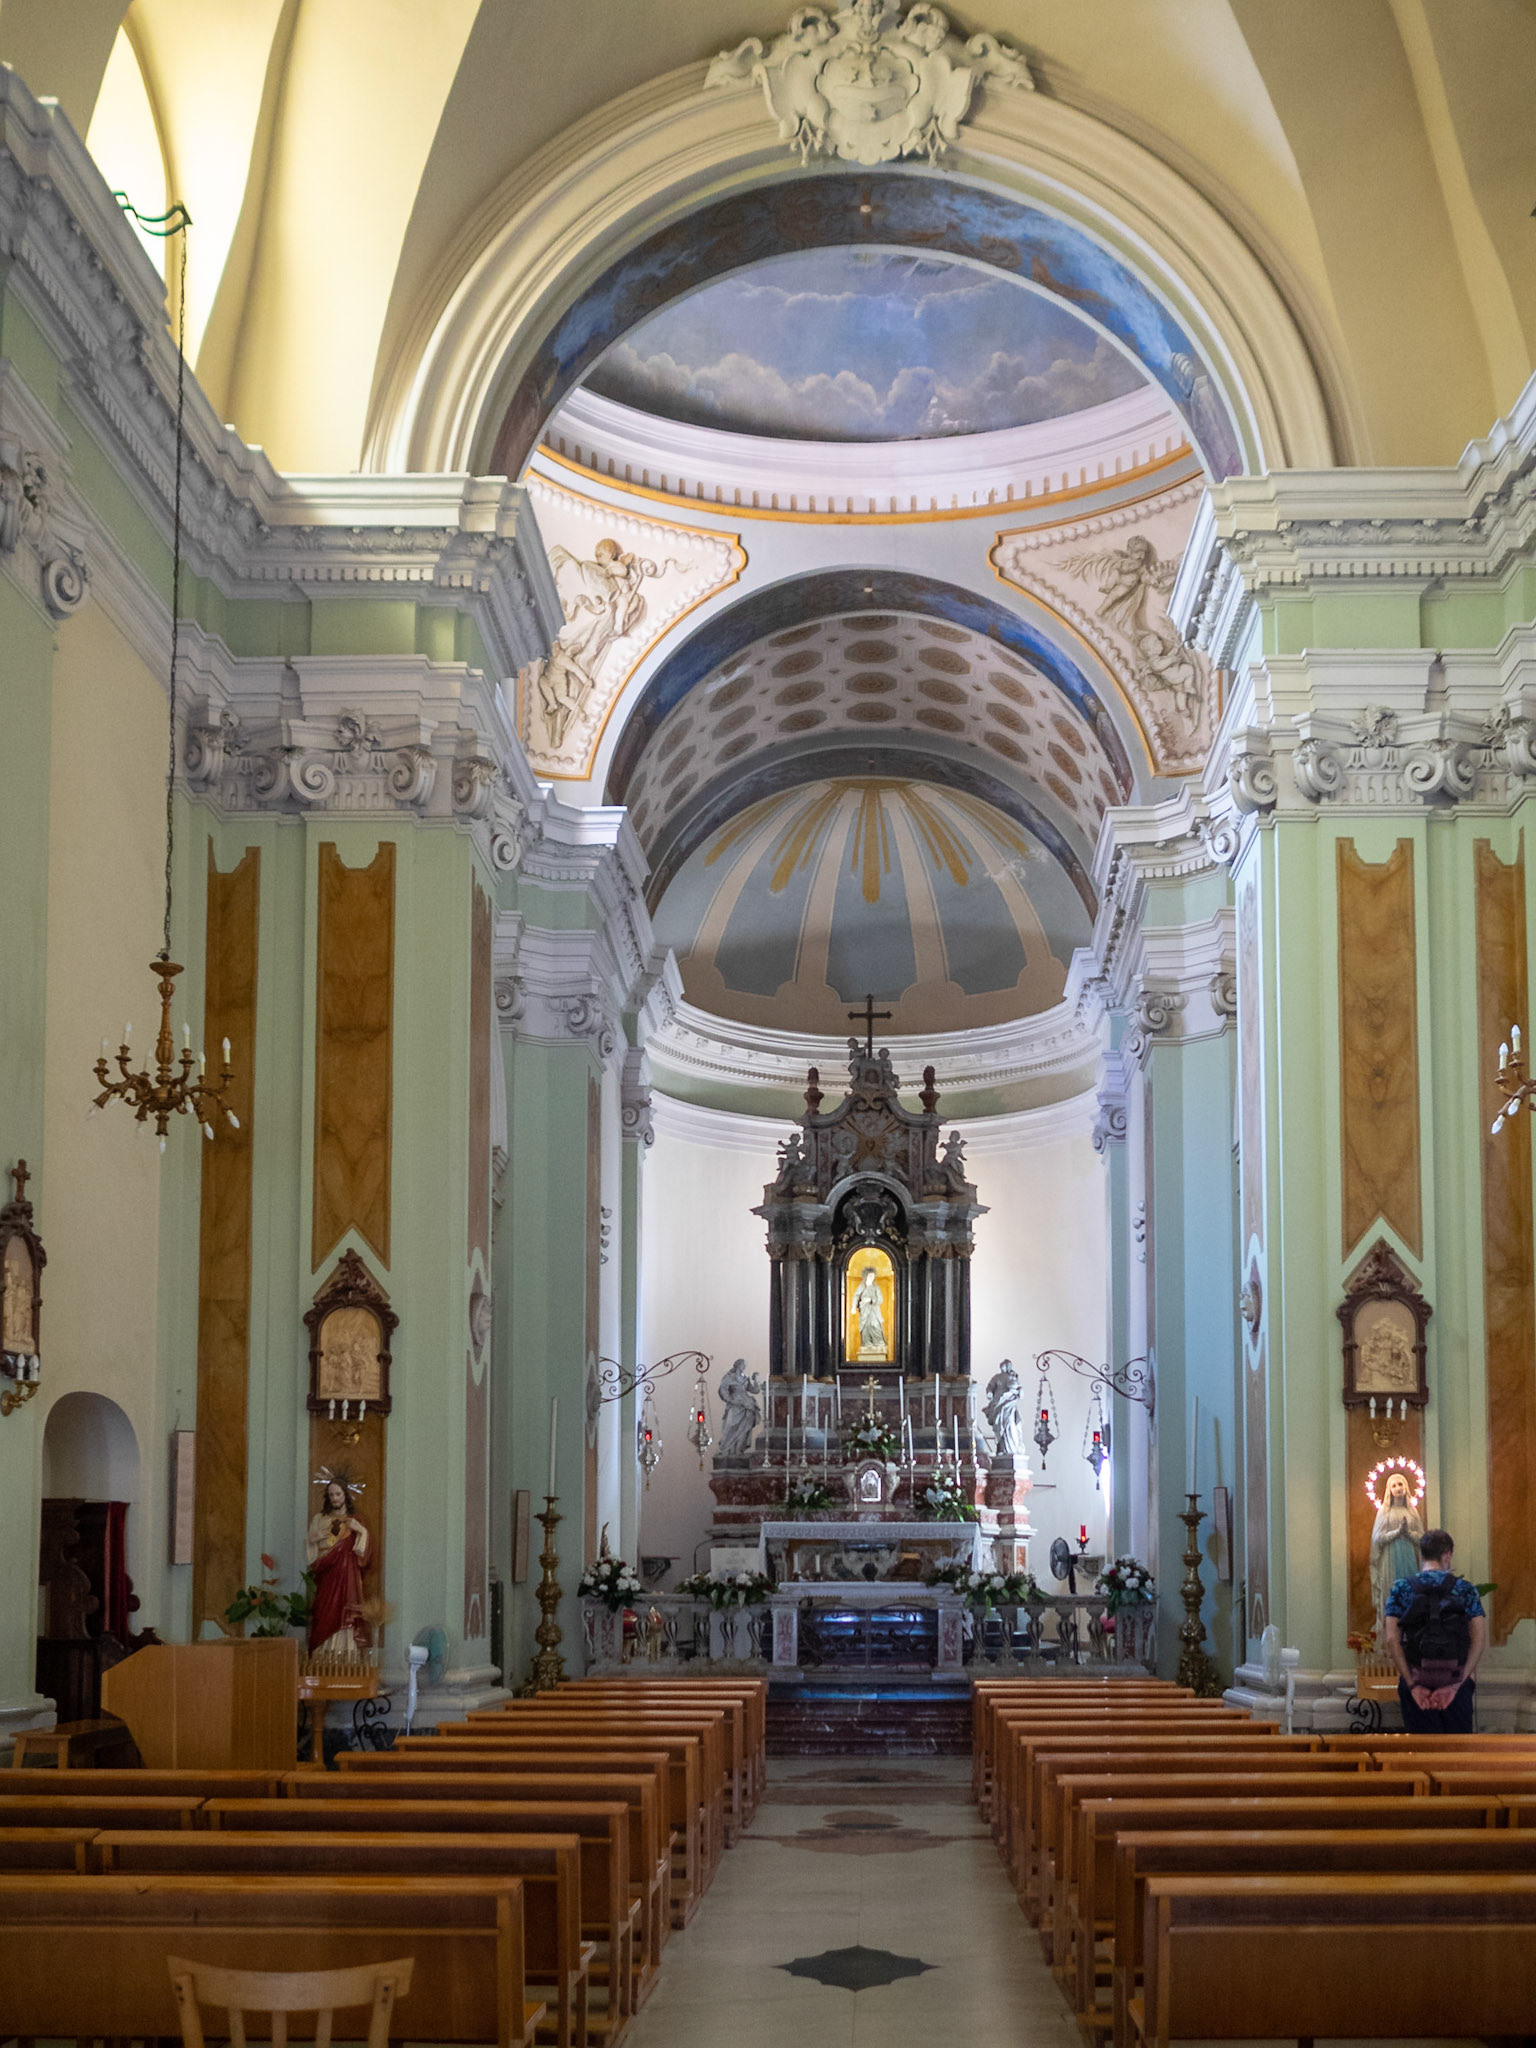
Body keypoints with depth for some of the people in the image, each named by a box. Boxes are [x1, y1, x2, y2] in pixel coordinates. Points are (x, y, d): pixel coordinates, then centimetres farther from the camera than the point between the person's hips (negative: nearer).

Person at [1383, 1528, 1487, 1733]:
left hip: (1417, 1679, 0)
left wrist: (1412, 1684, -7)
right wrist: (1461, 1680, -6)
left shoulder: (1401, 1589, 1)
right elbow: (1480, 1639, -6)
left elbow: (1392, 1640, -7)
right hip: (1456, 1681, 0)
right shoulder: (1465, 1590, 2)